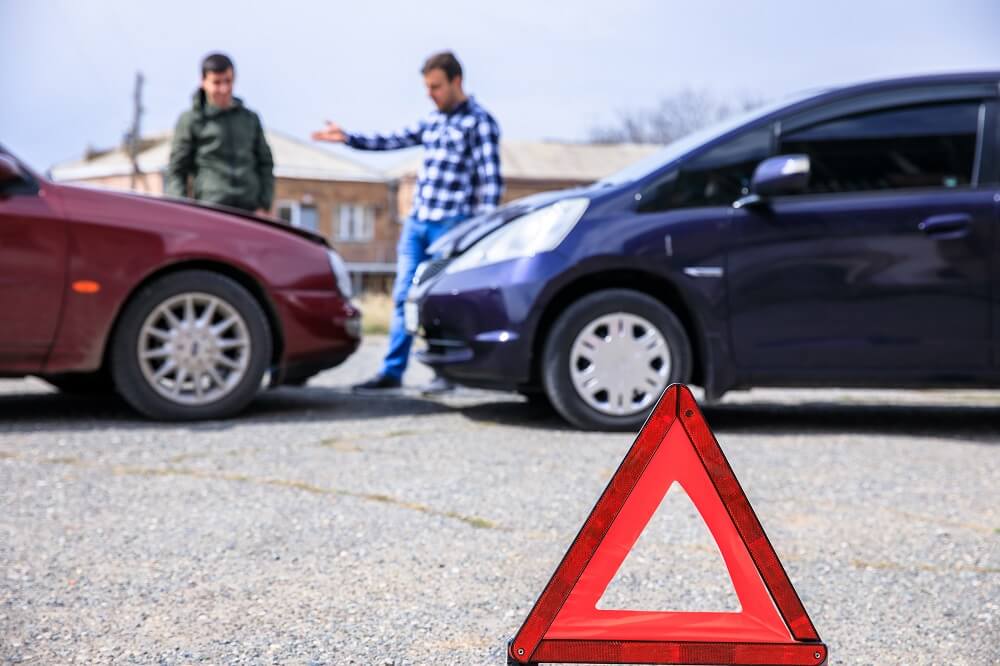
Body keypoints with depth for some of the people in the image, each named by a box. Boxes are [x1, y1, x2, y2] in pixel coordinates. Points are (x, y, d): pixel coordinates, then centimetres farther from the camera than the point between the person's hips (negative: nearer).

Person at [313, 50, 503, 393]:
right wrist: (347, 137, 12)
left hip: (450, 224, -7)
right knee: (404, 296, 6)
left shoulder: (479, 122, -5)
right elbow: (393, 141, 21)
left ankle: (446, 373, 9)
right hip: (416, 222, 7)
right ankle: (392, 371, 11)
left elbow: (490, 179, -11)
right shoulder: (433, 120, 16)